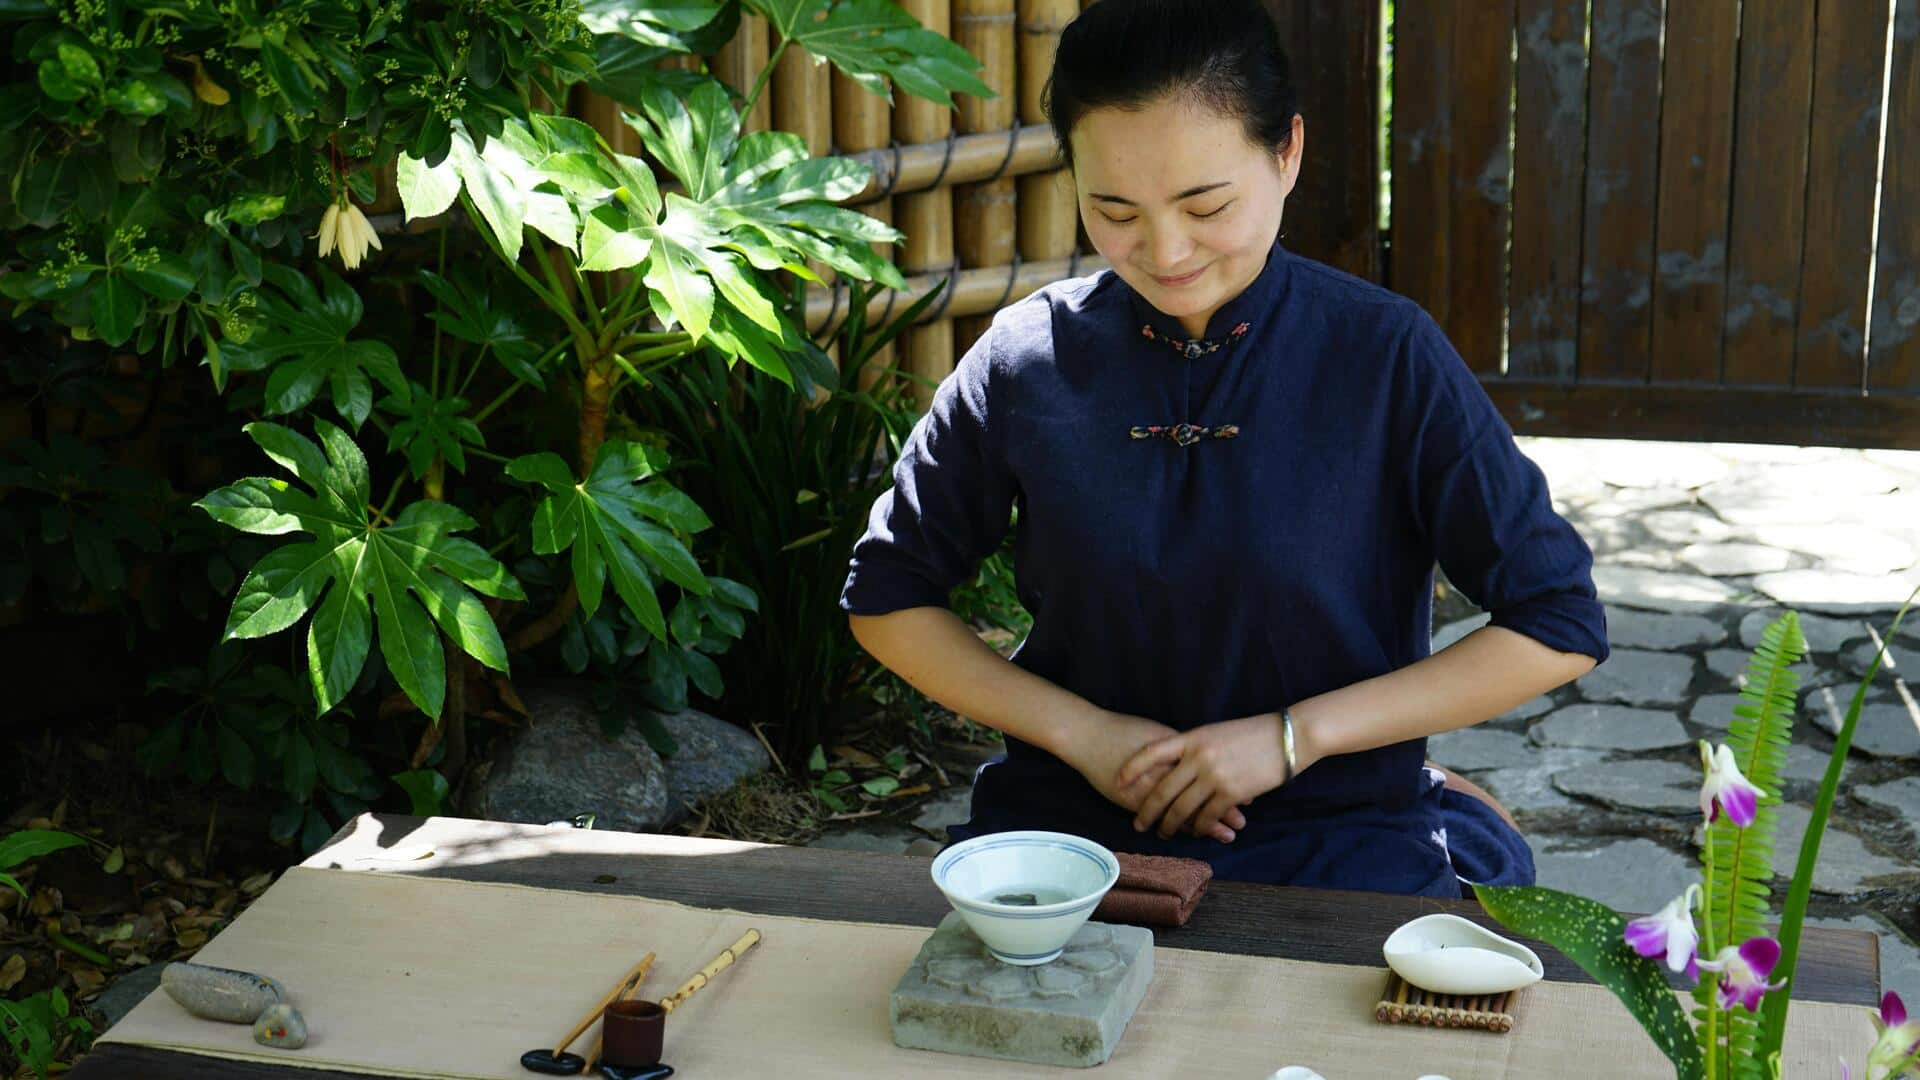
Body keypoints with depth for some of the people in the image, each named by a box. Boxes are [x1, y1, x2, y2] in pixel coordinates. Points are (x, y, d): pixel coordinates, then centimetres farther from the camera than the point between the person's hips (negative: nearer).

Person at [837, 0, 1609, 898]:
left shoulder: (1387, 358, -5)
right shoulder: (1026, 360, 0)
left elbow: (1559, 626, -3)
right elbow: (886, 598, 10)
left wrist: (1293, 736, -10)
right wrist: (1079, 730, -5)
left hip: (1341, 828, 0)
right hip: (1072, 817, 1)